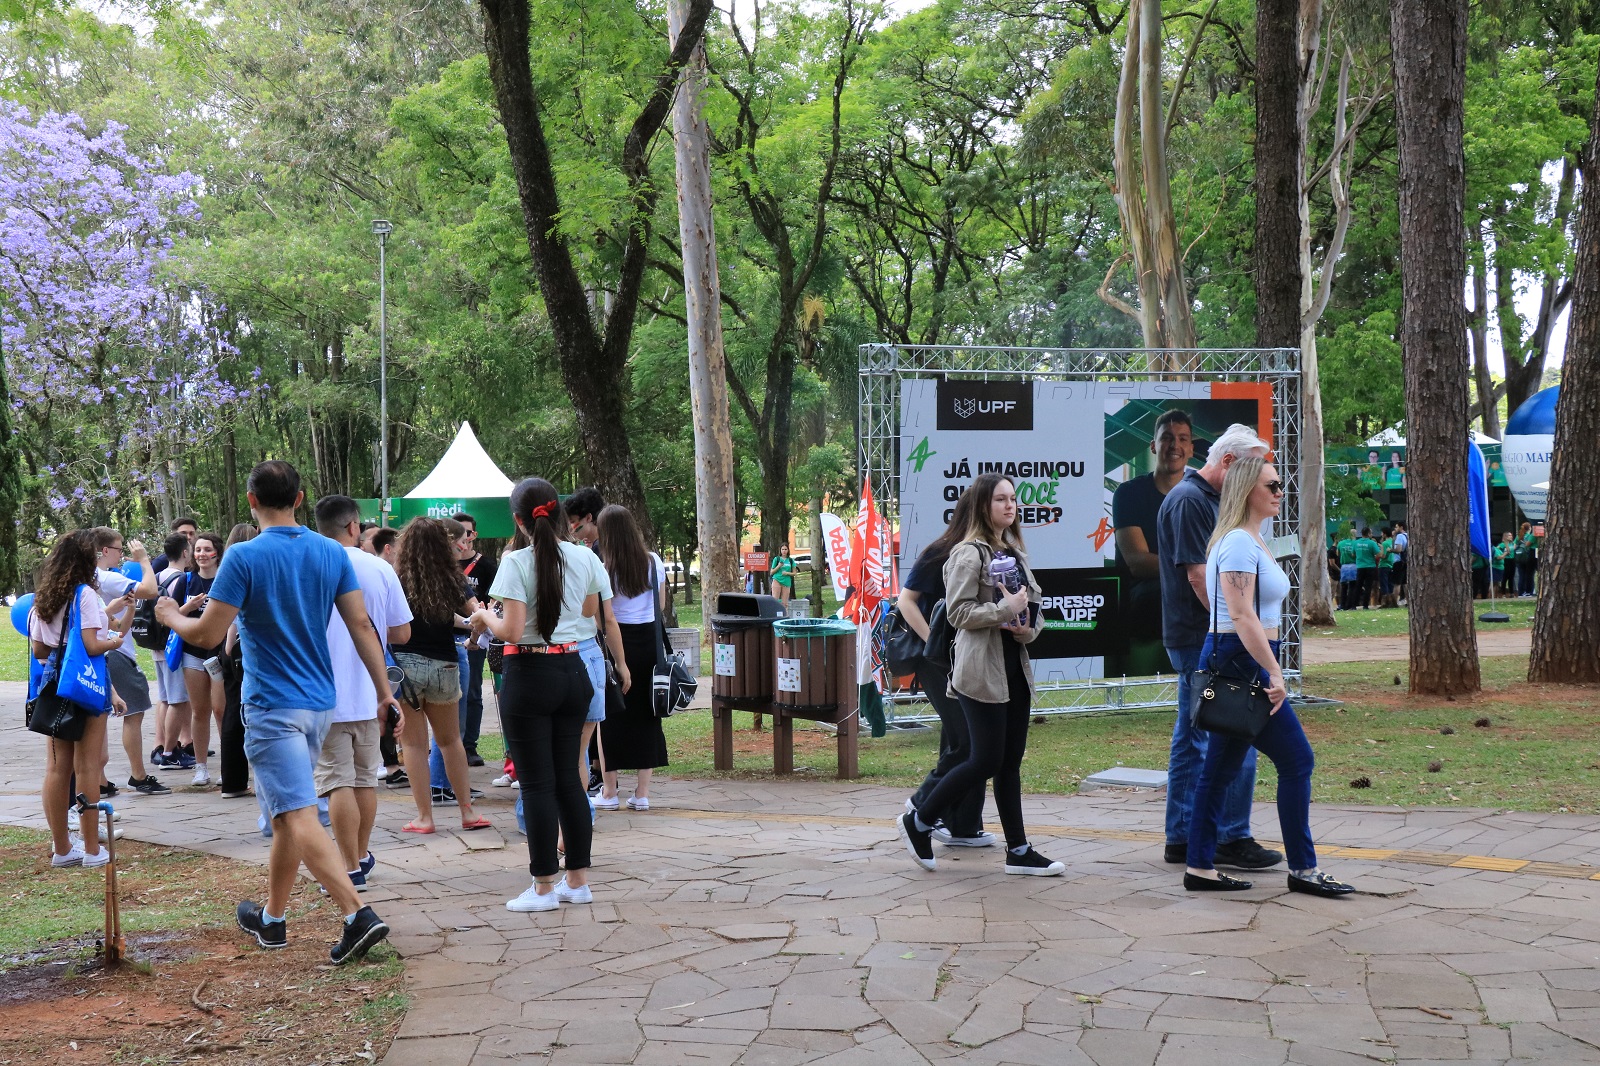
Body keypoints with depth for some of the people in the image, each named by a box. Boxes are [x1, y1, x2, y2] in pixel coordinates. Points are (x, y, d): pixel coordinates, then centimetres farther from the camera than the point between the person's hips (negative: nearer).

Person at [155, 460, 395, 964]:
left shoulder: (245, 557, -13)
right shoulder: (332, 553, 3)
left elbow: (208, 634, -11)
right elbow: (361, 625, 3)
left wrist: (172, 617, 10)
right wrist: (384, 690, 7)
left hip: (272, 705, -7)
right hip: (319, 701, 7)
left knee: (300, 817, -11)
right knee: (287, 813, 19)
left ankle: (358, 915, -23)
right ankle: (272, 918, 31)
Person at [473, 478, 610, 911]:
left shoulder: (516, 563, -14)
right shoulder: (586, 558, 1)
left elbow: (512, 631, -19)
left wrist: (485, 618, 1)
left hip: (530, 676, -5)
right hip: (573, 672, 5)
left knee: (537, 784, 1)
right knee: (567, 778, 14)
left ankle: (544, 887, 6)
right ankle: (578, 880, 19)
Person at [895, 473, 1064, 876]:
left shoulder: (1015, 552, 16)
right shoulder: (969, 554, -10)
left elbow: (1033, 603, 22)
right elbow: (958, 612, -16)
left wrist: (1029, 628, 1)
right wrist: (1006, 609, -21)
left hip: (1015, 668, 8)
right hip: (981, 670, -8)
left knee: (1011, 761, 8)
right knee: (987, 760, -6)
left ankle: (1019, 850, 12)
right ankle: (918, 822, 9)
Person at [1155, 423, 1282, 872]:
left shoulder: (1209, 498, 17)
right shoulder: (1189, 499, -15)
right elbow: (1198, 575, -20)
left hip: (1195, 640, 11)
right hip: (1203, 639, -11)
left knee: (1192, 741, 11)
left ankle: (1182, 839, 16)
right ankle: (1232, 839, -2)